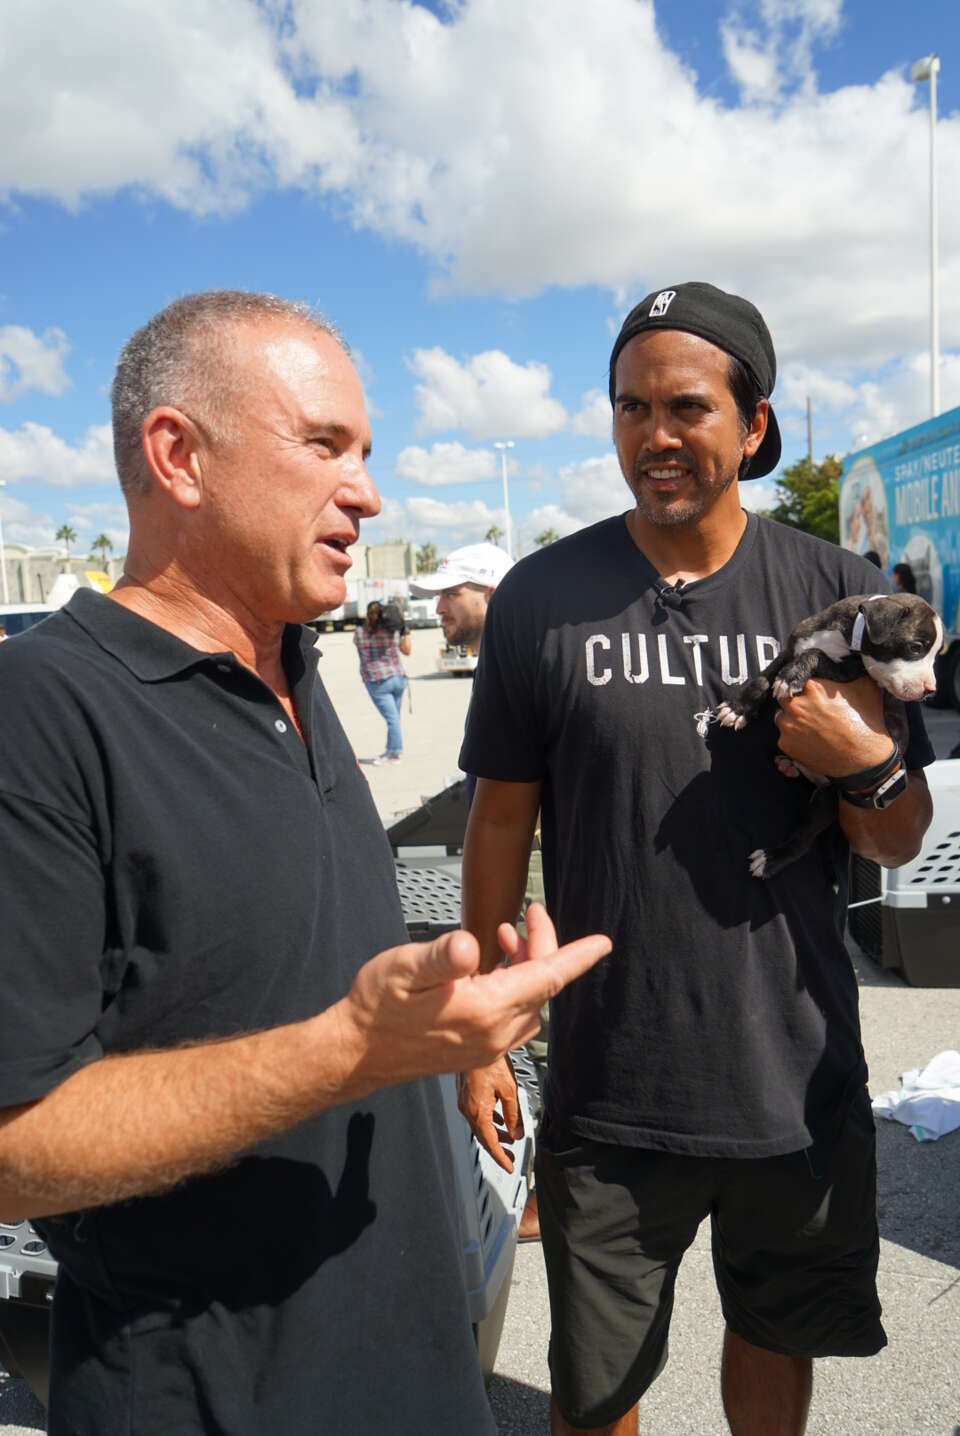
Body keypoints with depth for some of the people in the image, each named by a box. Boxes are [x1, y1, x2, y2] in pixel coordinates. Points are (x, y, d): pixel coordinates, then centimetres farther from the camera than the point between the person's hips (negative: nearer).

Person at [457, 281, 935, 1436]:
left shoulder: (839, 593, -4)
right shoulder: (542, 599, -7)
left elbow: (898, 844, 2)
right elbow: (502, 820, -1)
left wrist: (867, 765, -21)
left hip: (800, 1075, 2)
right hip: (606, 1086, -1)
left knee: (779, 1338, 25)